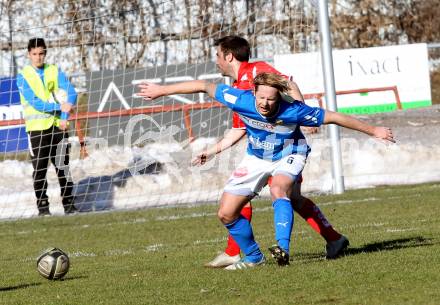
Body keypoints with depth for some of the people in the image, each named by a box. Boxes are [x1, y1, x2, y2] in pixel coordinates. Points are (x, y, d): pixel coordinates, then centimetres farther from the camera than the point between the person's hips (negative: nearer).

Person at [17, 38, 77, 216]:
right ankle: (43, 207, 4)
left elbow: (71, 92, -1)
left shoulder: (55, 71, 8)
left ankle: (69, 204, 8)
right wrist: (59, 107, -21)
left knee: (63, 166, 3)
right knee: (39, 170, -1)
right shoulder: (23, 76, -1)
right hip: (36, 127, -2)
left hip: (58, 125, 2)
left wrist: (65, 116, -13)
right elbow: (34, 102, -12)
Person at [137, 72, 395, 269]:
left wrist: (374, 131, -19)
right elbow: (204, 86, -20)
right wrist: (162, 90, -14)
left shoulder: (292, 111, -35)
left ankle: (283, 249, -43)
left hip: (288, 155, -4)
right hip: (257, 157, 4)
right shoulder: (242, 100, -31)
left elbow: (335, 117, -25)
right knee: (226, 213, 0)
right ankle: (253, 257, 20)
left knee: (279, 189, -38)